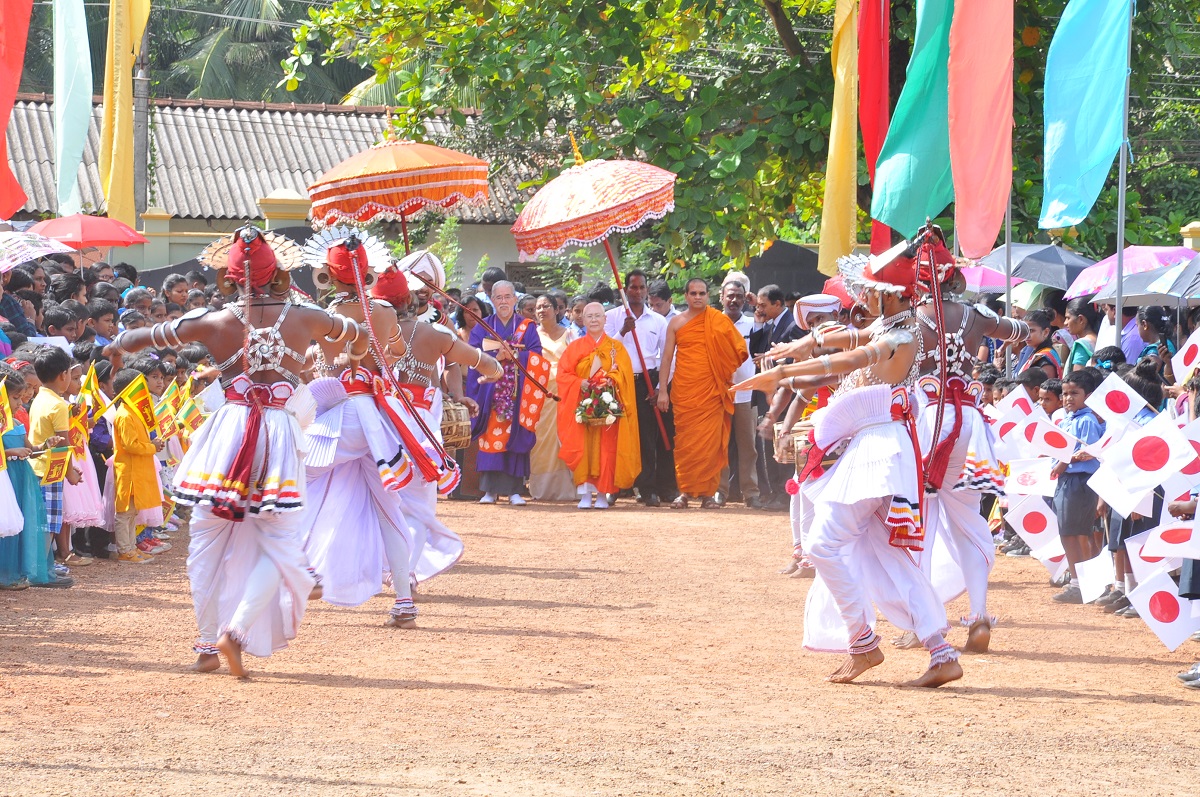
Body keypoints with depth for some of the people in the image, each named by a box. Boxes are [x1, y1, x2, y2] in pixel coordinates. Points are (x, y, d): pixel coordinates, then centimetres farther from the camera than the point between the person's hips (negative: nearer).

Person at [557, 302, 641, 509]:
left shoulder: (616, 348, 10)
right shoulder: (575, 347, 11)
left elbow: (624, 375, 1)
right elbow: (563, 374, 3)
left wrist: (610, 382, -19)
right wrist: (580, 383, -14)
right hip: (582, 405, 0)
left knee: (606, 451, -6)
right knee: (583, 449, -10)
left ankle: (602, 494, -1)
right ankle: (584, 494, -9)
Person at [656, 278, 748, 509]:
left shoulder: (719, 320, 6)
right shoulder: (676, 323, 9)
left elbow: (738, 351, 7)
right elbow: (667, 357, 9)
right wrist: (662, 391, 2)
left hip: (711, 392, -1)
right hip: (684, 391, 1)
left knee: (711, 442, -5)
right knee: (685, 443, -2)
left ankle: (708, 493, -2)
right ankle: (684, 492, 1)